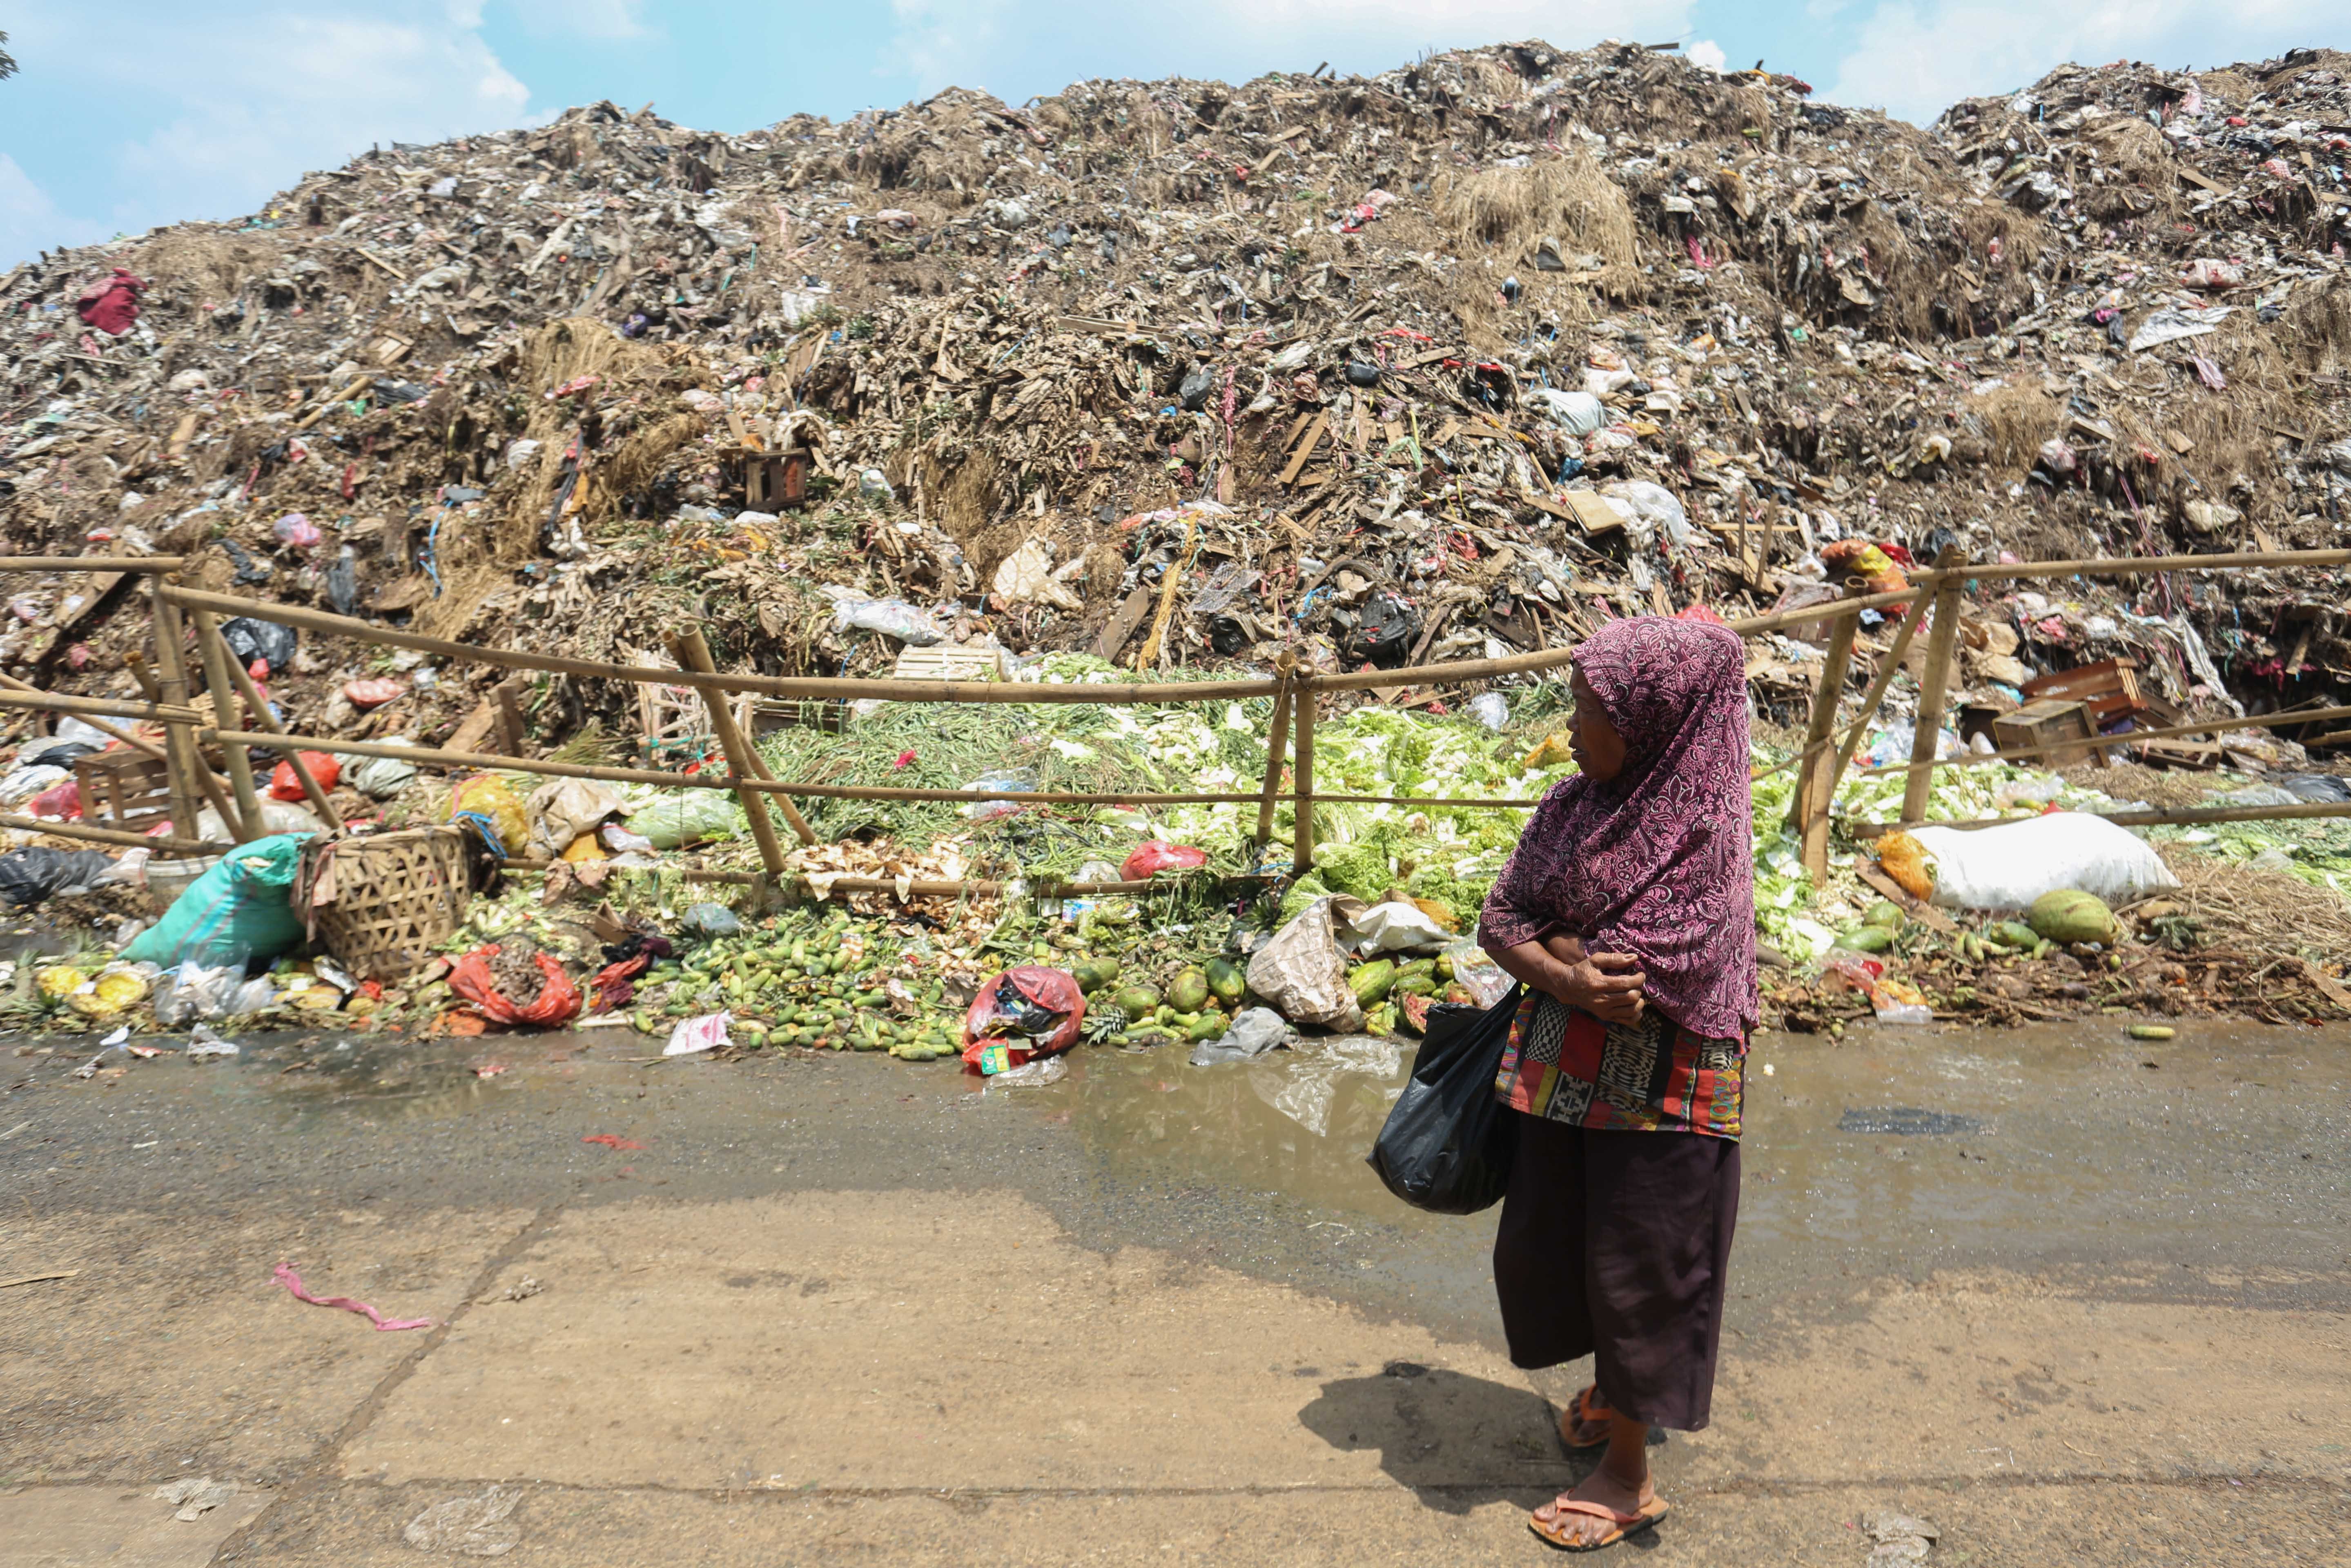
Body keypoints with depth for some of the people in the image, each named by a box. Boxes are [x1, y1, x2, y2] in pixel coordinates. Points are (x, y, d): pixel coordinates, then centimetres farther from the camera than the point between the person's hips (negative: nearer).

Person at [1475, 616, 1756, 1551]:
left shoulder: (1706, 833, -20)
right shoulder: (1576, 803, -1)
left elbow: (1647, 989, -25)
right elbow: (1500, 920, -2)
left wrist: (1555, 941, -12)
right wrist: (1566, 975, -20)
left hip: (1657, 1095, -7)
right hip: (1563, 1075, 7)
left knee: (1638, 1272, 9)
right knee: (1546, 1246, 20)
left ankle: (1629, 1477, 30)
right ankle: (1612, 1387, 49)